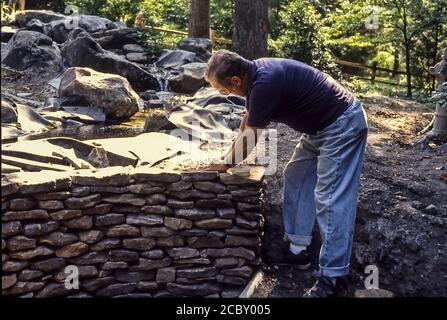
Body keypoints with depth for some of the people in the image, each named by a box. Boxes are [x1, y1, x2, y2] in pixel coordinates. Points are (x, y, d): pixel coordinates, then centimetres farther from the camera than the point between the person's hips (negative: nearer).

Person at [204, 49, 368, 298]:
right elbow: (248, 121, 15)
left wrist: (226, 164, -2)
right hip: (320, 125, 10)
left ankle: (333, 277, -6)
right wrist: (232, 154, 16)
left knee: (330, 199, -11)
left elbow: (249, 137, -17)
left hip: (343, 125, -10)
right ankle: (297, 249, 21)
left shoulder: (265, 83, -28)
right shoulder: (255, 72, 1)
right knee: (296, 178, 14)